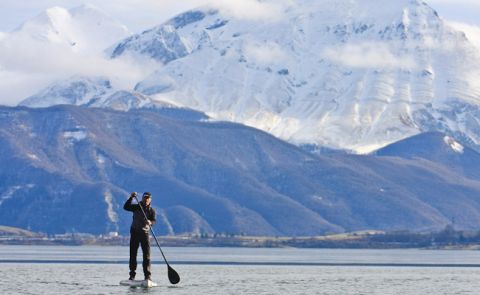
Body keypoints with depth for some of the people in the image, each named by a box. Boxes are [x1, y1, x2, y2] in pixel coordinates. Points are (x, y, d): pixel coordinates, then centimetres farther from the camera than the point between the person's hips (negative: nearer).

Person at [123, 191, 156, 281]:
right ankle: (132, 274, 7)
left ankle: (148, 275, -4)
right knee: (133, 254, 2)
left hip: (145, 233, -1)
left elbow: (154, 221, -12)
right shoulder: (136, 207, 4)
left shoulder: (151, 210, 2)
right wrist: (131, 198, -22)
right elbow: (126, 207, -11)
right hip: (134, 232, 1)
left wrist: (150, 222, -35)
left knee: (146, 255, -5)